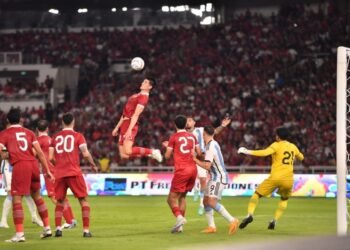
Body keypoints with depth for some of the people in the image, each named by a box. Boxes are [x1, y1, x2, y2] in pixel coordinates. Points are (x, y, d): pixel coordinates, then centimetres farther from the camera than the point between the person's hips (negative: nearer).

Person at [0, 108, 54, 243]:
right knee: (37, 196, 21)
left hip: (19, 166, -5)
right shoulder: (29, 132, 18)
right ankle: (47, 228, 24)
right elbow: (39, 152, 11)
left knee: (16, 199, -2)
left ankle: (19, 234, -10)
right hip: (33, 164, 5)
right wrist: (48, 171, 13)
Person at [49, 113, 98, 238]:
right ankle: (86, 230, -4)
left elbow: (50, 158, 7)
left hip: (59, 173, 3)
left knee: (60, 202, 16)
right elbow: (86, 154, -7)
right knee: (83, 200, 4)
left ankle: (58, 228, 2)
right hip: (74, 172, -3)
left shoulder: (55, 137, 11)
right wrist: (93, 165, 8)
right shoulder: (78, 136, 3)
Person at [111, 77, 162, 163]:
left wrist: (129, 130, -27)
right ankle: (149, 152, 14)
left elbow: (136, 114, -19)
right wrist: (117, 127, 23)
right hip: (124, 124, 9)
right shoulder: (136, 96, 23)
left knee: (128, 151, -22)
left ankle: (152, 152, -6)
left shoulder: (143, 97, -8)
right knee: (123, 155, 2)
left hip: (131, 124, -9)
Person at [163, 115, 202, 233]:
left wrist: (167, 147, 18)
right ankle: (180, 225, 9)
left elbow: (167, 156, -2)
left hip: (181, 170, -5)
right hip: (193, 169, 5)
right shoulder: (192, 136, 11)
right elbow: (199, 153, 11)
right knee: (182, 197, 16)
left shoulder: (174, 137, -3)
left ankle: (179, 217, -28)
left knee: (172, 198, -2)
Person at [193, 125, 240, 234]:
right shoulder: (214, 143, 11)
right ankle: (211, 226, 10)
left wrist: (195, 159, -13)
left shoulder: (210, 147, -18)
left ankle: (232, 221, -24)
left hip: (218, 178, -10)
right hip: (215, 177, 10)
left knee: (212, 201, -21)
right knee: (206, 201, 10)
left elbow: (207, 166, -23)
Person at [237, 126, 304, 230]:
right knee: (284, 199, 29)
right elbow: (301, 157, 33)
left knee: (257, 194, 8)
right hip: (288, 179, 4)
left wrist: (248, 152, -15)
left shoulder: (277, 145, -1)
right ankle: (274, 221, 13)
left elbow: (265, 152, -19)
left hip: (275, 177, -4)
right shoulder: (293, 147, 14)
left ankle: (250, 214, -15)